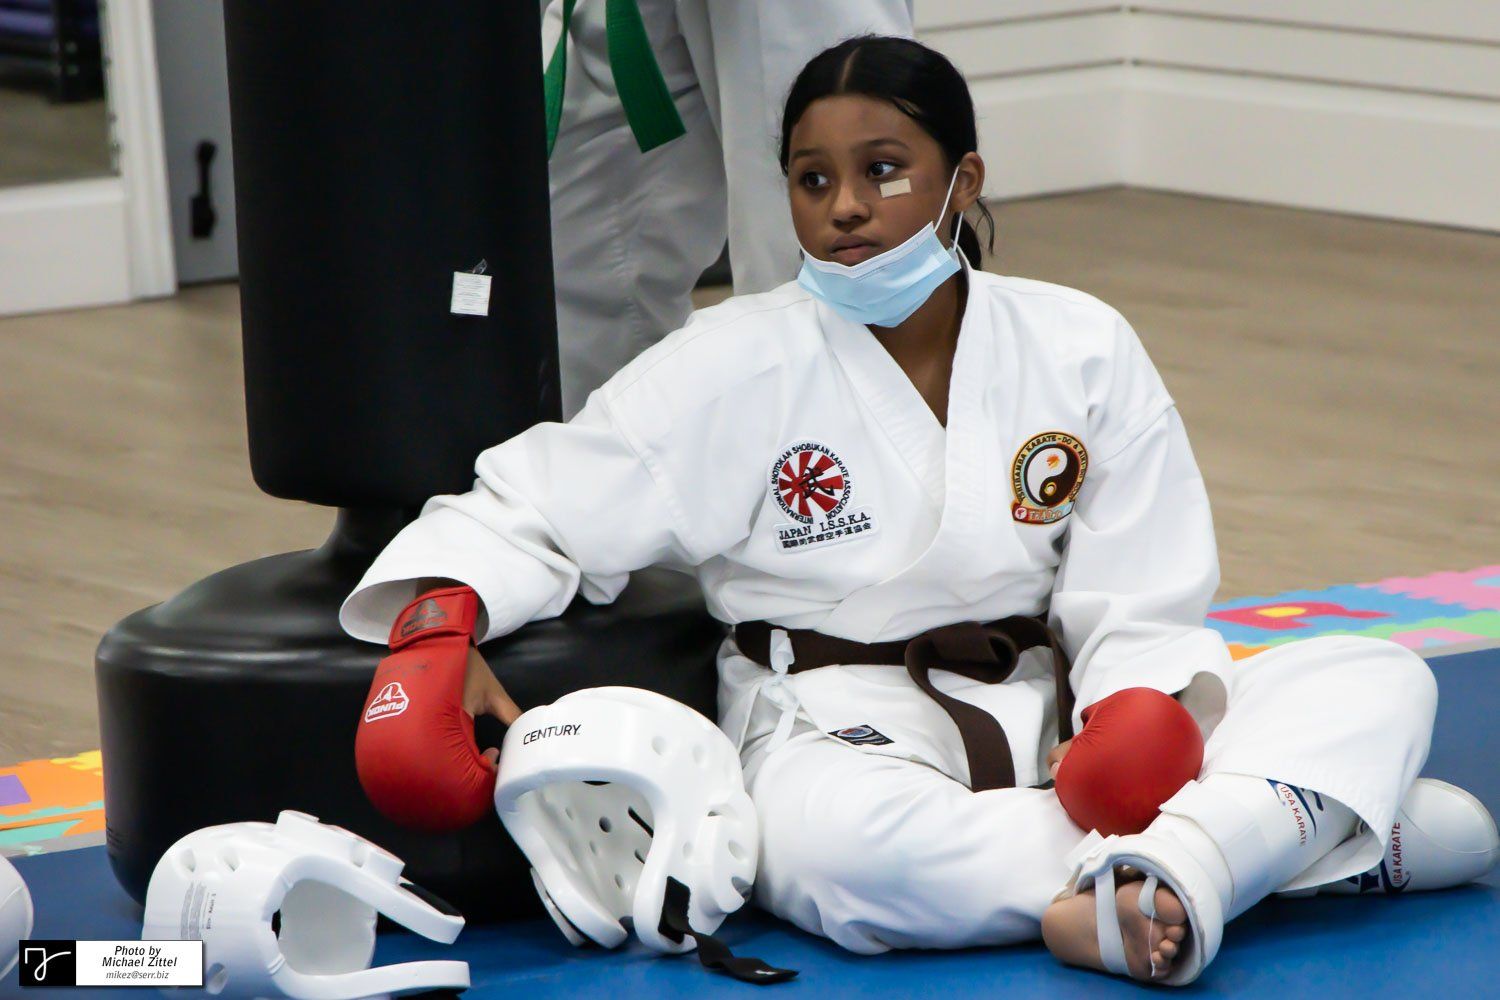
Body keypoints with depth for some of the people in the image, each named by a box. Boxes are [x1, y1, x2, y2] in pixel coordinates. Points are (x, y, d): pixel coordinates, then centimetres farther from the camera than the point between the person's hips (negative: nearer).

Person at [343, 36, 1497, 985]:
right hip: (841, 723, -3)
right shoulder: (729, 370, -3)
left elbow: (1135, 613, 2)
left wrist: (1135, 717, -20)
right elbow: (525, 508, -2)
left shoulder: (1083, 350, 2)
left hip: (1049, 710, 3)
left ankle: (1158, 879, -44)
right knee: (833, 842, -42)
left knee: (1377, 681, -16)